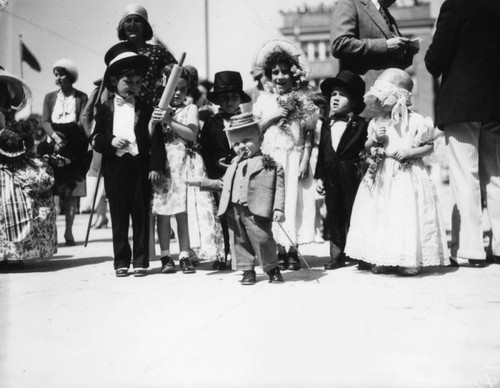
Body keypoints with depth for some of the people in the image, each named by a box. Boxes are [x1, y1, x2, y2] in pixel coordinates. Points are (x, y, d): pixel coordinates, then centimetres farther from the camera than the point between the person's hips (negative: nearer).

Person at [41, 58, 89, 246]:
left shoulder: (81, 97, 6)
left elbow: (82, 122, -4)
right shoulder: (49, 97, 16)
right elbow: (45, 121, 5)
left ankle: (69, 231, 0)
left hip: (74, 147, -2)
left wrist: (66, 139, -17)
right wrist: (54, 136, -15)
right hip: (53, 145, 2)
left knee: (71, 191, -3)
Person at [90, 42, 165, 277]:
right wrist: (110, 142, -13)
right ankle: (121, 261, 14)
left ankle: (141, 261, 12)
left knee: (141, 216, 4)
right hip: (114, 168, 1)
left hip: (140, 167, 0)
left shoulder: (145, 109, 6)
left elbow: (155, 140, 0)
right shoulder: (105, 109, 8)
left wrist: (156, 165, -10)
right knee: (118, 217, 6)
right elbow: (95, 139, 7)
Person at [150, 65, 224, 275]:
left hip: (184, 163, -1)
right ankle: (166, 257, 5)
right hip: (161, 162, 1)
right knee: (162, 212, -2)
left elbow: (192, 134, -5)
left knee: (183, 211, -3)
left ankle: (184, 256, 3)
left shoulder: (190, 109, 10)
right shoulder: (159, 109, 12)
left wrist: (169, 121, -13)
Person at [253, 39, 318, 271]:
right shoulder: (264, 100, 8)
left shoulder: (302, 101, 2)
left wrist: (305, 161, -9)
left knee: (293, 201, 0)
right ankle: (279, 250, 8)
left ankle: (292, 252, 7)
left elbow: (309, 134, -1)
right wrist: (271, 119, -8)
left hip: (294, 158, -1)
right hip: (270, 158, 2)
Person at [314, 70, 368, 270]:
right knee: (334, 217, 9)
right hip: (331, 178, 5)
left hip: (352, 178, -5)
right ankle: (337, 255, 18)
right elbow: (321, 152, 12)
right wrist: (319, 176, 9)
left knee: (354, 215, 1)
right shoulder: (326, 125, 11)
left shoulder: (361, 125, -4)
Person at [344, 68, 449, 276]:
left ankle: (409, 260, 5)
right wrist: (374, 139, -8)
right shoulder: (376, 123, 7)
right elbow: (367, 148, 13)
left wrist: (410, 152, -15)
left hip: (407, 176, -4)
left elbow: (429, 145, -1)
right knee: (380, 216, 4)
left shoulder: (415, 121, -5)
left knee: (407, 216, -6)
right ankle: (382, 259, 14)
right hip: (381, 177, 4)